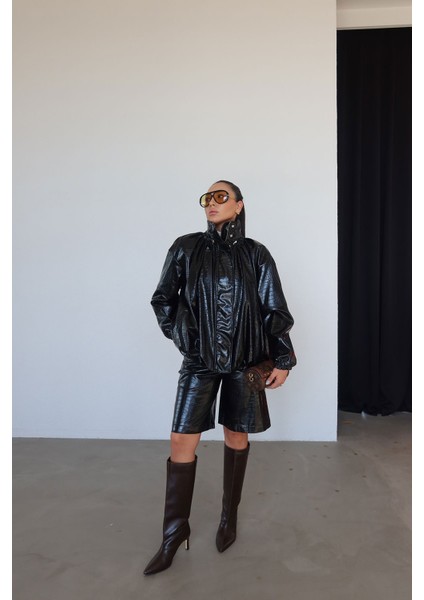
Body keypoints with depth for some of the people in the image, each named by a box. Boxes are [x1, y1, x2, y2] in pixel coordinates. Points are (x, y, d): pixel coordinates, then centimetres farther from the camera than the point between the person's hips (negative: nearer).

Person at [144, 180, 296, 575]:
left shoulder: (255, 255, 0)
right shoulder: (186, 248, 0)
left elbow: (274, 309, 2)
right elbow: (163, 300, 9)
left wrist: (282, 360, -1)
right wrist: (181, 337, 5)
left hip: (244, 361, 0)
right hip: (200, 360, 1)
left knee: (236, 436, 12)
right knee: (182, 443, 0)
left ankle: (230, 516, 33)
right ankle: (174, 532, 18)